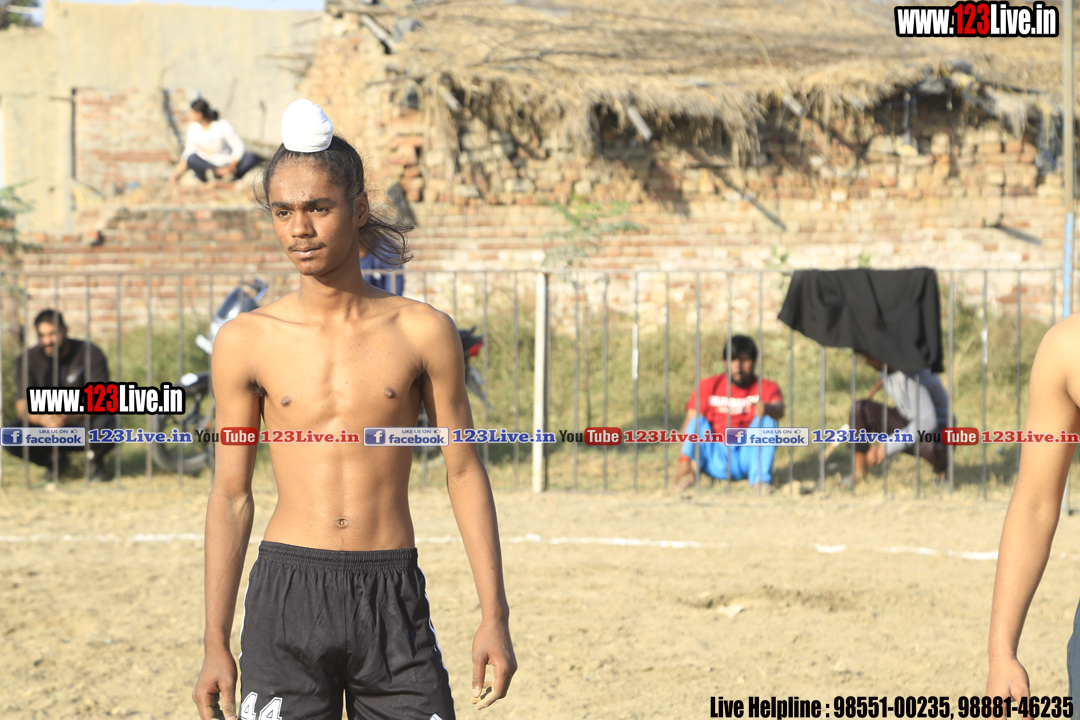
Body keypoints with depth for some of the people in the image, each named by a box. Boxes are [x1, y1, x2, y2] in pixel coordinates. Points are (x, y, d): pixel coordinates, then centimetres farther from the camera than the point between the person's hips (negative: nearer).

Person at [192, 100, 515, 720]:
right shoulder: (247, 342, 3)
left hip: (393, 598, 0)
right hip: (287, 593, 0)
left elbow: (466, 472, 7)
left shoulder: (421, 332, 3)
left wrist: (495, 616, 2)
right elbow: (231, 493, 7)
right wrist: (216, 644, 5)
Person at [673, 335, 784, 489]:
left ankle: (760, 480, -31)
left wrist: (767, 408, -48)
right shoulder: (709, 386, 3)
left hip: (747, 458, 0)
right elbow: (689, 422, -8)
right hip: (716, 461, 0)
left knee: (766, 418, -20)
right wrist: (684, 459, -24)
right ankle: (691, 472, -32)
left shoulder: (766, 388, 1)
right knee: (697, 420, -18)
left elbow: (780, 410, -21)